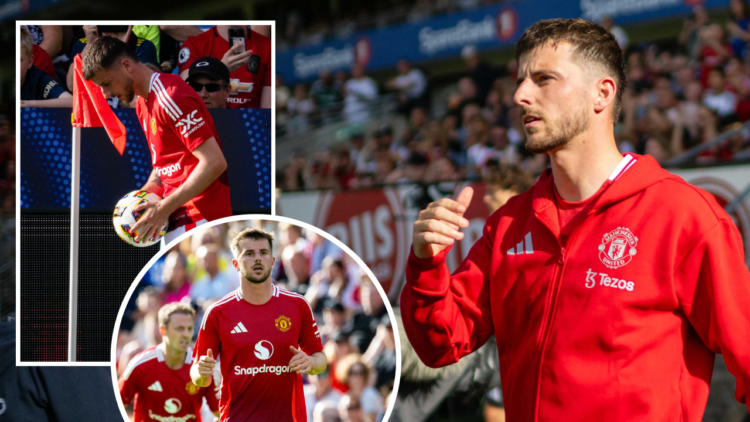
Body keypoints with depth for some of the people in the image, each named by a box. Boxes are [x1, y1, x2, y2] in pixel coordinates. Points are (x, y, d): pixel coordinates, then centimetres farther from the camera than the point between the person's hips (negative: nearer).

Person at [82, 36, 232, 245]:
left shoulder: (171, 97, -16)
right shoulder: (143, 105, 15)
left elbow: (214, 163, -21)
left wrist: (165, 208, -20)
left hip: (198, 219, -10)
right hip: (176, 221, 10)